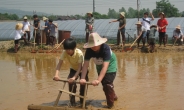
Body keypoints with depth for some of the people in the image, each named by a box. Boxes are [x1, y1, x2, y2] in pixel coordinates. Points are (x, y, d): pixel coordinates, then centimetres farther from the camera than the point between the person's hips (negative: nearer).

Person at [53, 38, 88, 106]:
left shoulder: (79, 53, -38)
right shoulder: (65, 52, -27)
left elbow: (80, 67, -41)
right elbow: (59, 63, -33)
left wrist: (74, 77, -55)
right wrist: (56, 74, -50)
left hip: (82, 69, -3)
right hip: (73, 69, 3)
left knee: (83, 84, -13)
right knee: (71, 83, -16)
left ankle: (82, 102, 11)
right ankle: (72, 102, -1)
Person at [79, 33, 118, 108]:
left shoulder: (105, 49, -39)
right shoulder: (89, 50, -26)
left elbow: (105, 67, -45)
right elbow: (85, 65, -29)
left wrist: (98, 80, -53)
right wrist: (83, 78, -43)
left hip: (110, 66, -5)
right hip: (99, 67, 5)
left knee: (108, 84, -16)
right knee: (104, 85, 16)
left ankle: (110, 104, 1)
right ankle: (113, 96, 43)